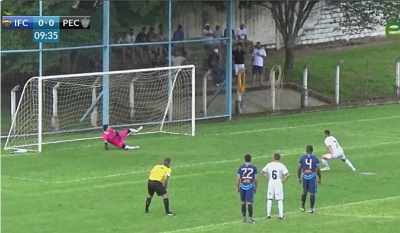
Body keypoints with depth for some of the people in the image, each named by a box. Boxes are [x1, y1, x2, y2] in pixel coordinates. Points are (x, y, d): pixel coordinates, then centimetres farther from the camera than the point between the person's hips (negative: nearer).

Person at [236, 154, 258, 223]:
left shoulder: (241, 168, 3)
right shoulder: (254, 168, 1)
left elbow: (238, 179, 1)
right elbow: (256, 179, 1)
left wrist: (238, 188, 11)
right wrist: (255, 188, 13)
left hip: (242, 186, 2)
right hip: (250, 186, -2)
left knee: (243, 202, 14)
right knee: (249, 203, -5)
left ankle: (244, 218, 21)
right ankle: (250, 218, -10)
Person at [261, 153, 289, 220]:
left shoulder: (269, 165, 0)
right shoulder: (281, 165, -8)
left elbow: (262, 172, 1)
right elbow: (287, 174, -17)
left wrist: (268, 178, 6)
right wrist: (283, 180, -4)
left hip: (271, 182, 2)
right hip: (278, 182, -2)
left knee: (269, 199, 12)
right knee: (280, 199, 4)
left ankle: (268, 214, 11)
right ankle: (281, 215, 2)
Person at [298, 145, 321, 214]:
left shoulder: (302, 158, 0)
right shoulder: (315, 158, -5)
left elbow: (299, 168, 2)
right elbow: (318, 169, -7)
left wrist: (299, 177, 14)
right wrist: (319, 178, 5)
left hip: (305, 176, 2)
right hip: (312, 177, -2)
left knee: (304, 191, 19)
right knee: (312, 193, 3)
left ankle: (302, 207, 27)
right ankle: (311, 209, 2)